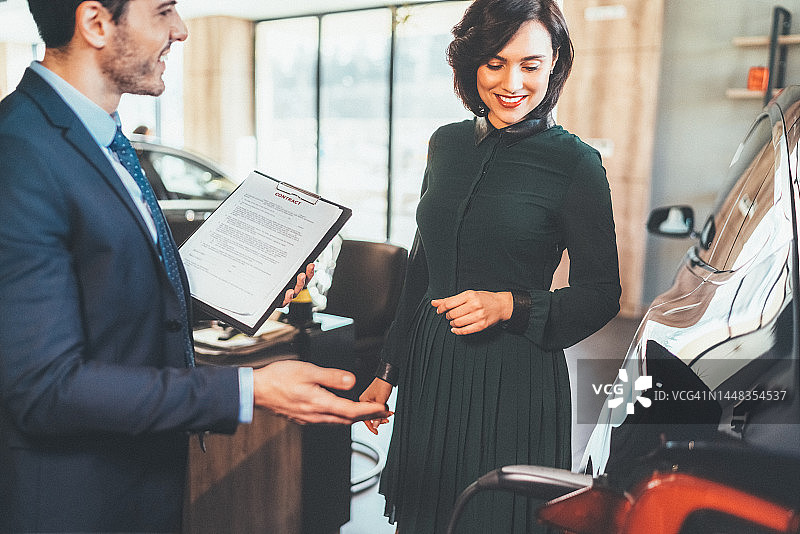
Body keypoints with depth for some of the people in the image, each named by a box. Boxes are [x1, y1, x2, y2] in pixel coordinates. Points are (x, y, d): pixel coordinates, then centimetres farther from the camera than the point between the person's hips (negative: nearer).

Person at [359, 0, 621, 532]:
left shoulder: (575, 162, -10)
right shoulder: (447, 144, 4)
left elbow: (602, 293, -4)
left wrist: (509, 305, -20)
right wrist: (389, 369, 14)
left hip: (515, 380, -5)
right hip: (432, 368, 5)